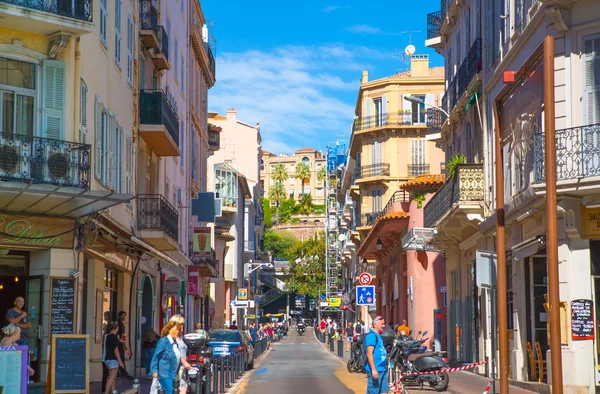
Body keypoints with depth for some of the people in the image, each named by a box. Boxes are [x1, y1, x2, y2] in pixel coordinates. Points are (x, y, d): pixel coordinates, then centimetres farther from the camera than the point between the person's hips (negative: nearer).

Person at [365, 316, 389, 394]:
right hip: (375, 371, -10)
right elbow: (369, 354, -19)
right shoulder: (371, 335, -13)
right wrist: (373, 369, -24)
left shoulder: (378, 336, 16)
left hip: (382, 370, 10)